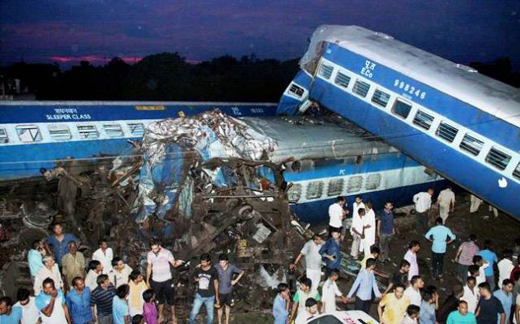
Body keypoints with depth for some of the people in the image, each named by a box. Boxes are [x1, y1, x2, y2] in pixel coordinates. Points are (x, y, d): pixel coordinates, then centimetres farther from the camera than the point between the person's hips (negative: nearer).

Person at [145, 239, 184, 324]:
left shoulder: (167, 253, -18)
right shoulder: (150, 254, -6)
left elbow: (174, 264, -20)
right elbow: (149, 267, 5)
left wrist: (178, 262, -44)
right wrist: (147, 281, 8)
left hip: (167, 280, -3)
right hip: (155, 281, 3)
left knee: (170, 299, 9)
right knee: (160, 299, 20)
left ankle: (173, 317, 26)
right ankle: (161, 316, 39)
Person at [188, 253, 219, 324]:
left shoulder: (213, 271, -13)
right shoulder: (198, 269, -8)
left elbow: (216, 283, -2)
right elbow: (194, 278, 10)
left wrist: (217, 297, 2)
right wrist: (195, 279, -15)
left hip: (210, 297, -1)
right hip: (199, 295, 1)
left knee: (210, 316, 7)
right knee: (194, 312, -1)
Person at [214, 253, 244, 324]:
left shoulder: (232, 267, -17)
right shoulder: (216, 267, -21)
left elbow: (241, 272, -1)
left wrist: (235, 281, -5)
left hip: (229, 290, 1)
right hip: (220, 291, -1)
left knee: (228, 306, 20)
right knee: (220, 307, 14)